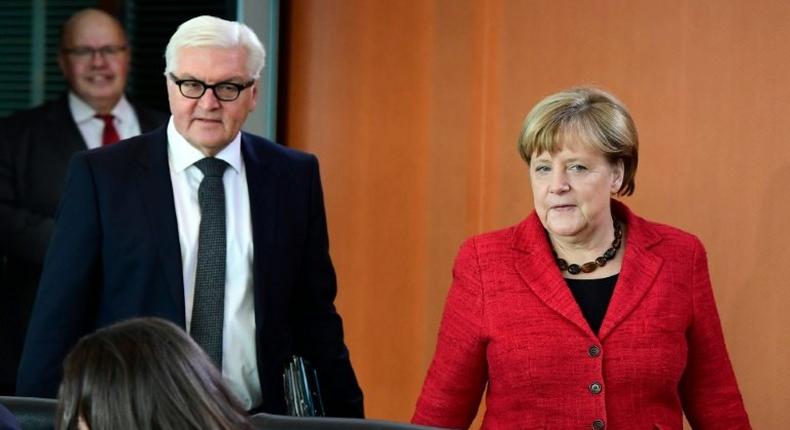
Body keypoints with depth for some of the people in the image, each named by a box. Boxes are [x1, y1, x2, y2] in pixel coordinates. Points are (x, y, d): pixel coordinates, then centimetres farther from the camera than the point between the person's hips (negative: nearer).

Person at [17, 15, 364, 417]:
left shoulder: (294, 176, 4)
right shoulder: (100, 175, -2)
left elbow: (314, 314, 7)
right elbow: (59, 317, -2)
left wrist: (344, 418, 4)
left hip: (261, 418, 2)